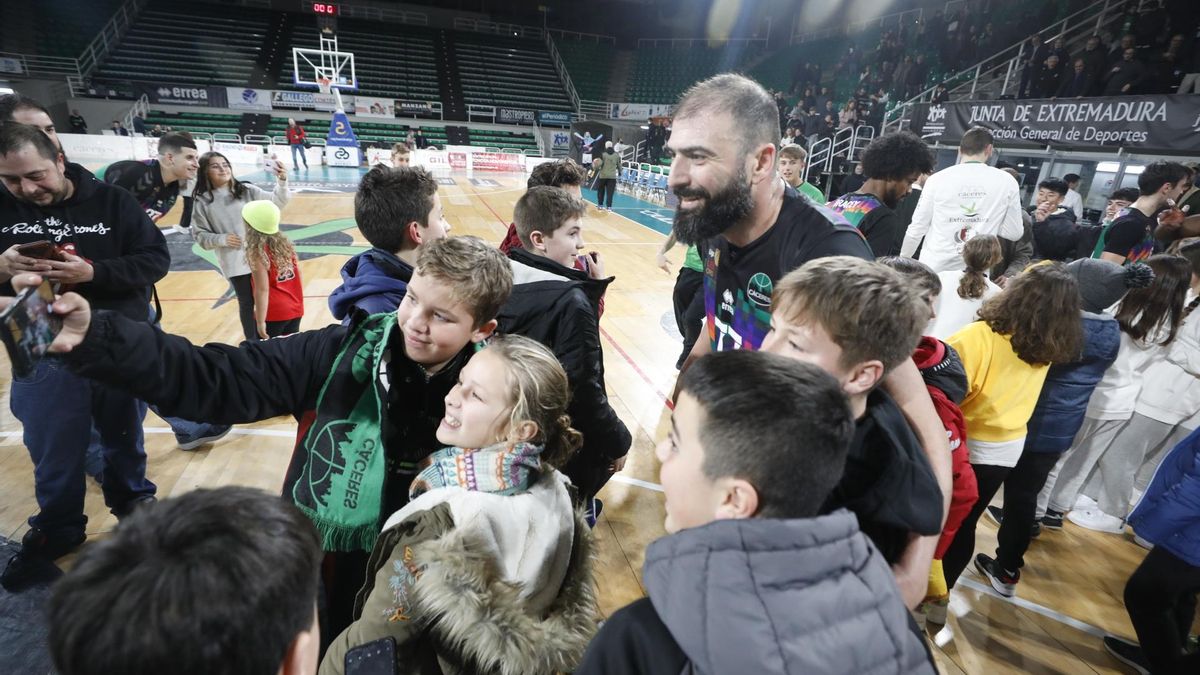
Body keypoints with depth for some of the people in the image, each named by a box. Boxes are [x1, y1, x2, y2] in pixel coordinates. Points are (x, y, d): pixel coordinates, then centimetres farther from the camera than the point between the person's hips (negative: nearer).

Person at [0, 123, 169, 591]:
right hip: (43, 355, 1)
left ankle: (132, 498, 43)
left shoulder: (111, 202, -7)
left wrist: (94, 272, -23)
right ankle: (56, 530, 36)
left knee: (125, 437, 18)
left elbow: (157, 258, -10)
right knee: (53, 452, 14)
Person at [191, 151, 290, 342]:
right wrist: (221, 239, -17)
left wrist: (282, 183, -21)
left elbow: (276, 202, -4)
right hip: (234, 263, -1)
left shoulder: (247, 191, 2)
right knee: (247, 303, 7)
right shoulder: (202, 202, -1)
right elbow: (200, 235, 2)